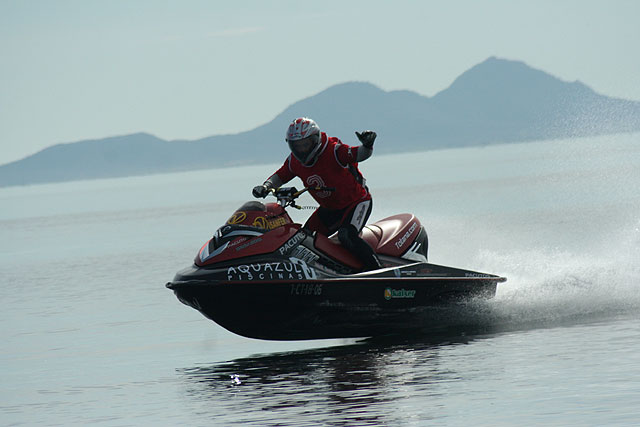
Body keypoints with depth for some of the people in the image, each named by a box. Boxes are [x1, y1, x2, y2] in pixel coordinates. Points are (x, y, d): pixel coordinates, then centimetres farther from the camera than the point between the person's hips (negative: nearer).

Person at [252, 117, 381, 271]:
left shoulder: (333, 151, -25)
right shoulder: (294, 161, -5)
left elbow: (359, 154, -36)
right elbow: (280, 176, 9)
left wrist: (367, 145, -59)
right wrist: (265, 187, -11)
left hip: (357, 201, -8)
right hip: (330, 209, 8)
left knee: (347, 236, -31)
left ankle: (376, 269, -26)